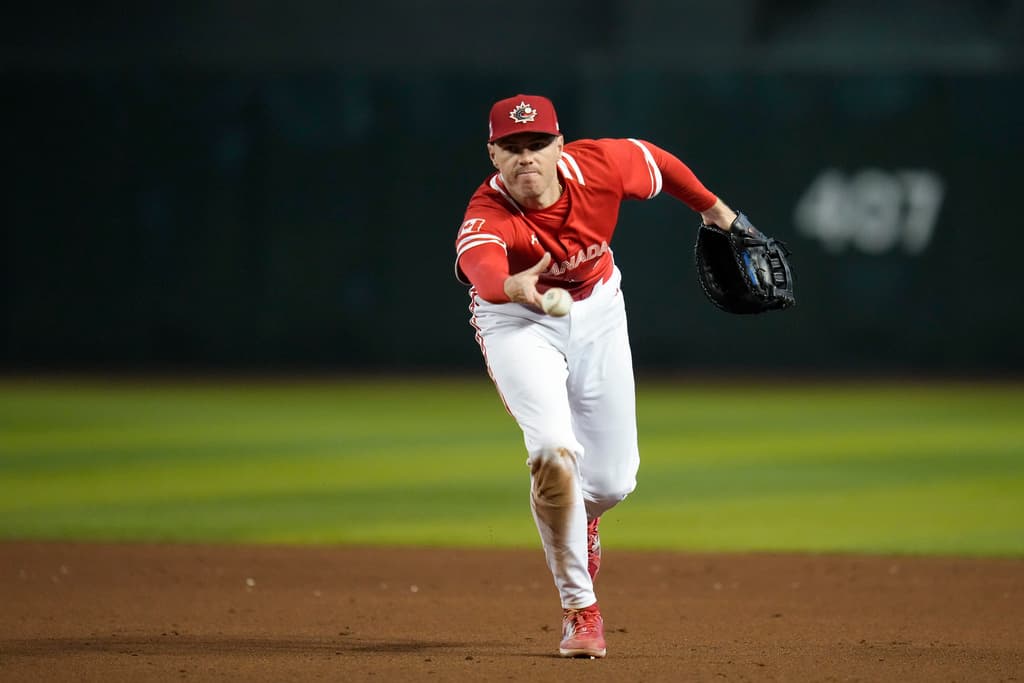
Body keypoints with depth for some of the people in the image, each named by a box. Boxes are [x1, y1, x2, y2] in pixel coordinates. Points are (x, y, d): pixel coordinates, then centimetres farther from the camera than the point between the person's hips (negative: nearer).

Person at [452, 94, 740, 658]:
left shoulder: (600, 166, -24)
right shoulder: (488, 215, -34)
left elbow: (655, 161, -2)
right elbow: (478, 262, -57)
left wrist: (711, 206, 13)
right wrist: (512, 286, -79)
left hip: (596, 311, 3)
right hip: (518, 321, -3)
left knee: (613, 480, 5)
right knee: (554, 452, -25)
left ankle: (578, 520, 46)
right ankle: (580, 610, -8)